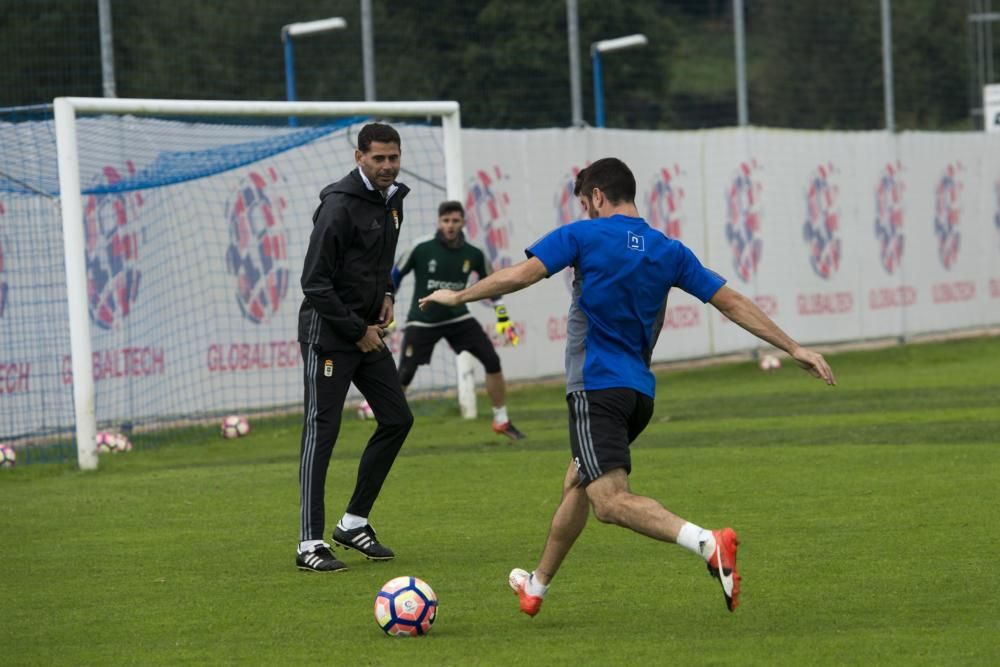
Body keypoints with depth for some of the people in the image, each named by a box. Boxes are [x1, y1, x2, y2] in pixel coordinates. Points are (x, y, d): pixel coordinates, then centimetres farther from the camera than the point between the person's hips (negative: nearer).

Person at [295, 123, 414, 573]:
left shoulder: (392, 200, 9)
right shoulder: (340, 206, -18)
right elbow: (315, 282, -20)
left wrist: (386, 295, 8)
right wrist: (358, 332, -15)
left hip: (367, 330, 9)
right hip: (328, 333, -9)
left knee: (397, 419, 9)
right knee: (321, 431, -9)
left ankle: (354, 522, 19)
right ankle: (310, 544, -8)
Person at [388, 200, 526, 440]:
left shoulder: (473, 254, -7)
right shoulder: (421, 248, -16)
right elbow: (395, 277, -4)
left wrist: (503, 318, 8)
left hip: (457, 317, 3)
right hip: (422, 321, -3)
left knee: (492, 360, -9)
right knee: (404, 376, -10)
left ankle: (501, 421, 5)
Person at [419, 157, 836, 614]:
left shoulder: (582, 236, -4)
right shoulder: (669, 251, 11)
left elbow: (518, 276, -11)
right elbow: (732, 302, 8)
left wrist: (456, 297, 3)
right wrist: (795, 349, 11)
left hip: (596, 388, -8)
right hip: (641, 391, 8)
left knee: (609, 499, -19)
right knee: (576, 483, 24)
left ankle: (707, 543, -41)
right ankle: (536, 586, 38)